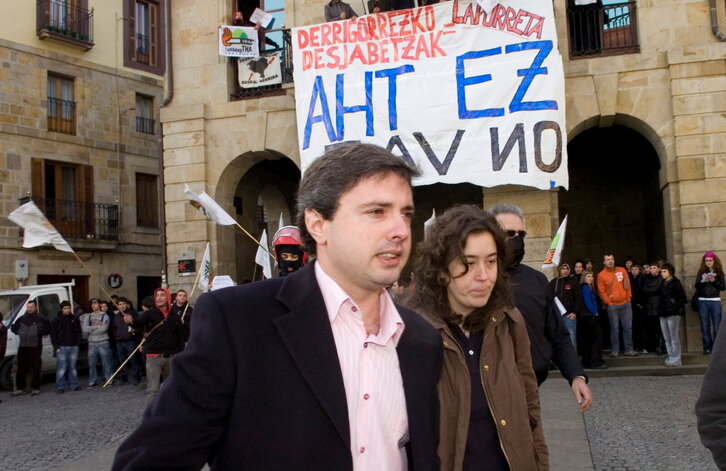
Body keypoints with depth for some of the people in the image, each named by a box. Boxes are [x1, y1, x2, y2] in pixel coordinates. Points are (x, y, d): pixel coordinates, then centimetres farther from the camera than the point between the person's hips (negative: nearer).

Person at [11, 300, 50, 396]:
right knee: (21, 369, 5)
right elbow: (13, 328, 25)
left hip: (35, 347, -4)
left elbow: (48, 329, 2)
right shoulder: (21, 319, 15)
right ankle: (20, 388, 11)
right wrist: (19, 332, 6)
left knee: (36, 369, -1)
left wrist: (40, 331, -15)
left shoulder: (41, 319, 2)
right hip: (22, 347, 4)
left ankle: (35, 388, 5)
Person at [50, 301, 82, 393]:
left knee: (72, 367, 8)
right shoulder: (56, 320, 3)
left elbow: (78, 333, 15)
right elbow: (53, 335, 1)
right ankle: (60, 387, -1)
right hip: (62, 347, -3)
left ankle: (73, 385, 13)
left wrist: (78, 344, 4)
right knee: (61, 368, -5)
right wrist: (56, 347, -7)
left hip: (73, 347, 3)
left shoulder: (75, 319, 12)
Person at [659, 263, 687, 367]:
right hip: (663, 314, 7)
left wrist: (674, 308, -14)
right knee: (667, 338, 10)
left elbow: (682, 298, -11)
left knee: (674, 338, -4)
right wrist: (661, 309, 9)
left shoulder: (676, 283, -6)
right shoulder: (663, 283, 14)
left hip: (673, 314, -7)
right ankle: (670, 357, 17)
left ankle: (675, 360, 0)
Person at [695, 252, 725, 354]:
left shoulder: (719, 272, 6)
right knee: (705, 326, 3)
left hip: (715, 301, -1)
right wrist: (703, 280, -16)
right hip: (703, 301, 1)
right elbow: (697, 286, 1)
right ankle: (707, 347, 8)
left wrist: (714, 281, -13)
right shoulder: (701, 272, 7)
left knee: (717, 326, -2)